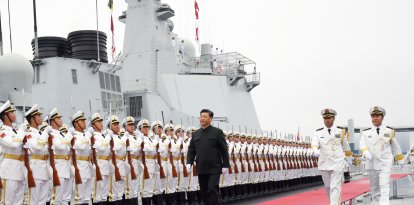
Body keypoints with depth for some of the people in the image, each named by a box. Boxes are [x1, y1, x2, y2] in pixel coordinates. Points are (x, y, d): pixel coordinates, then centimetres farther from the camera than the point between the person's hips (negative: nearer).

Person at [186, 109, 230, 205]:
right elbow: (191, 150, 11)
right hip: (201, 169, 5)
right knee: (204, 192, 9)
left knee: (212, 190, -11)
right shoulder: (195, 134, 11)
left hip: (214, 168, -5)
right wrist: (189, 163, -5)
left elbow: (224, 150, -3)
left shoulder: (217, 132, -1)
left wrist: (225, 165, -7)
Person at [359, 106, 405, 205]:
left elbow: (395, 146, 13)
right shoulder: (366, 132, 7)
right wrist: (366, 153, -23)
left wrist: (400, 160, 18)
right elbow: (362, 144, -3)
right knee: (374, 188, 9)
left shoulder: (389, 131, 7)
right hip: (372, 163, 2)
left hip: (385, 163, -2)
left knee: (384, 187, -13)